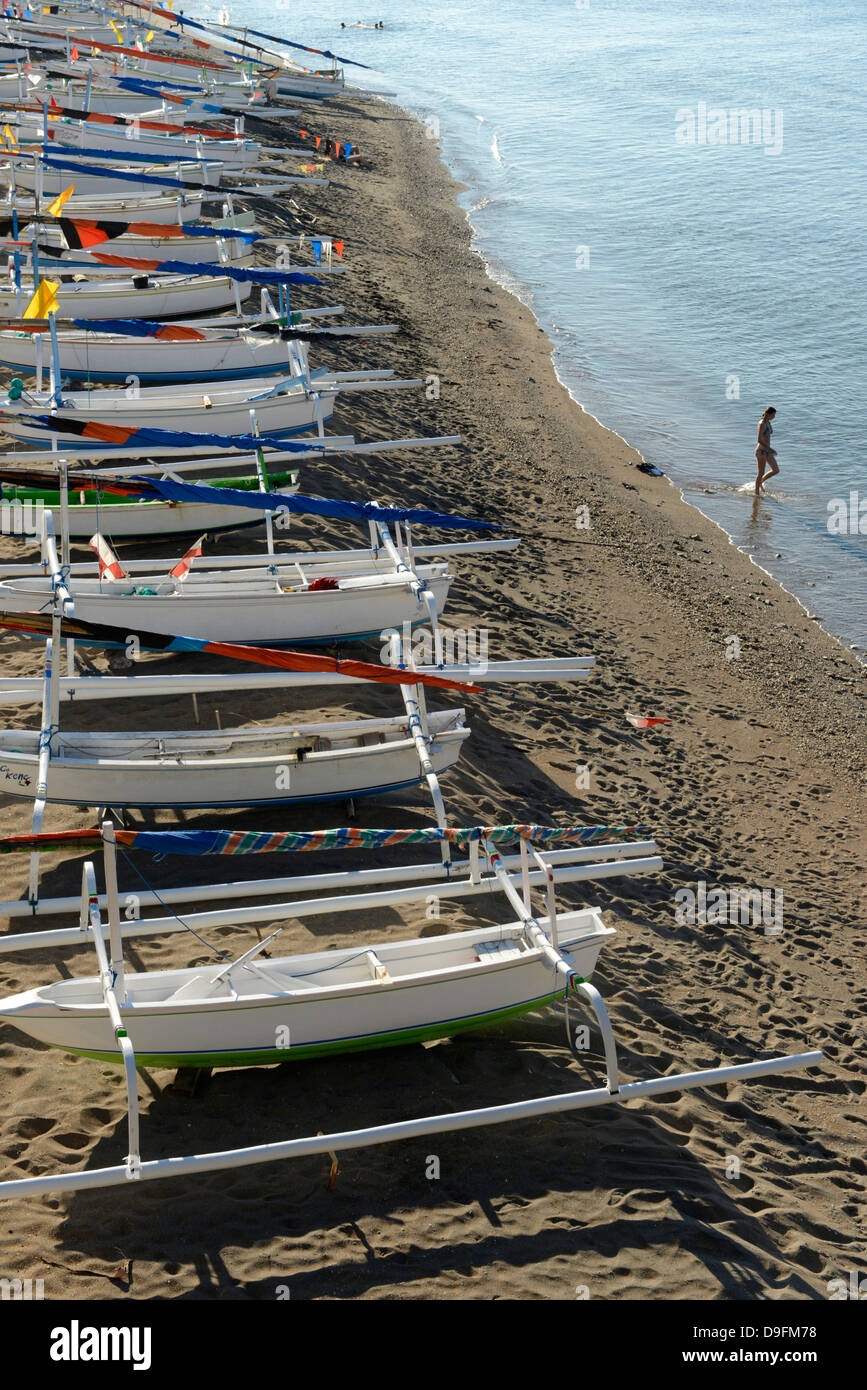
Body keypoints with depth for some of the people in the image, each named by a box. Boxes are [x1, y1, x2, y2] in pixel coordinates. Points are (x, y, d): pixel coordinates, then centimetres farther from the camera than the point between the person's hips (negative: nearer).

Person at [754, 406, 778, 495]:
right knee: (761, 473, 2)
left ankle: (761, 482, 28)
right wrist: (770, 449, -27)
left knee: (776, 470, 8)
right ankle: (757, 493, 17)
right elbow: (759, 440, -27)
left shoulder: (768, 422, 9)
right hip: (761, 451, -9)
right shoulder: (762, 424, -20)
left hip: (767, 451, 9)